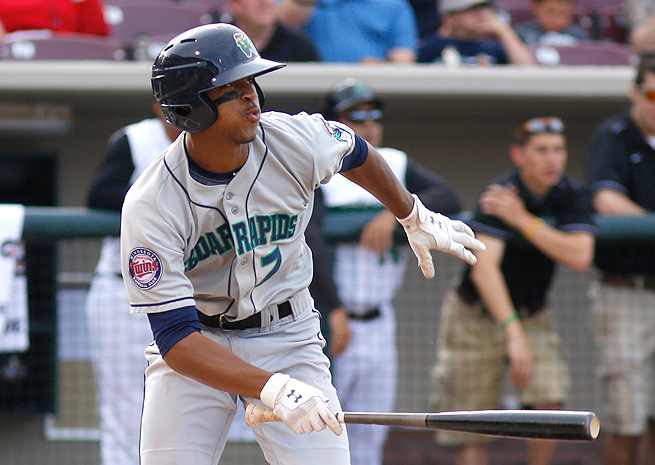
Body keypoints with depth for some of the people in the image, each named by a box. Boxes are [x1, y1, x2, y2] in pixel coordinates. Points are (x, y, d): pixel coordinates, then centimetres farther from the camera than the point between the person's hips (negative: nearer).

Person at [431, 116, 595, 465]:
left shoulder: (571, 197, -10)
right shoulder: (497, 196, -24)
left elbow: (579, 258, -24)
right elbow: (484, 268, -36)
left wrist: (522, 220, -27)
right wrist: (512, 332, -47)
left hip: (532, 317, 3)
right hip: (476, 316, -3)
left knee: (549, 403, -19)